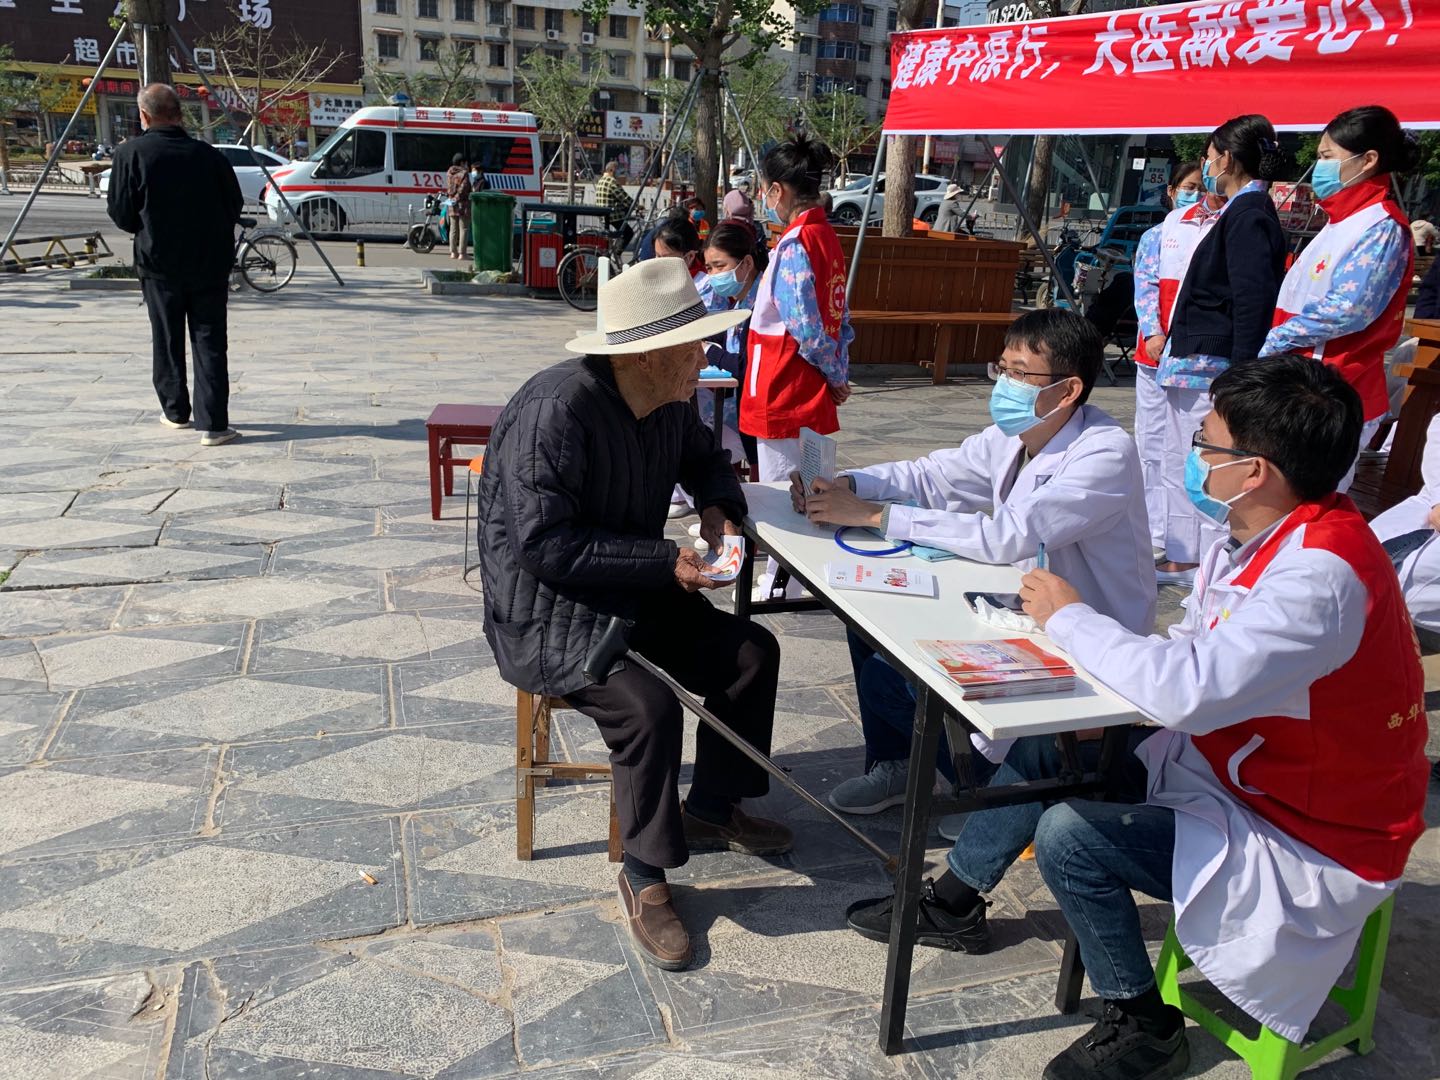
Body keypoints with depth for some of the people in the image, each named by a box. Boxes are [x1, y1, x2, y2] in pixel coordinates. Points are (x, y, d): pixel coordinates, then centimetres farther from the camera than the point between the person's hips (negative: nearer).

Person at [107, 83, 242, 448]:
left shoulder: (131, 154, -6)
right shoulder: (209, 155, -2)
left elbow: (121, 214, -4)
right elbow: (234, 206, 5)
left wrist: (148, 230, 15)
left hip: (159, 264, -1)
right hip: (210, 263, 1)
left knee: (167, 342, 15)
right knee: (210, 343, 0)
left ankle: (176, 412, 25)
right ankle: (213, 424, -5)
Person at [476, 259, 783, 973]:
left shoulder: (669, 403, 0)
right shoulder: (555, 411, -27)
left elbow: (704, 458, 21)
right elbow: (545, 545, -30)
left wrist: (718, 505, -3)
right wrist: (665, 563, -28)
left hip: (637, 595, 9)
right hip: (545, 613, -9)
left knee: (753, 653, 0)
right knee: (649, 704, -29)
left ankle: (712, 807, 20)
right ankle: (644, 879, -6)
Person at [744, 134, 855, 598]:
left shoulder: (793, 247, -18)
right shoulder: (827, 236, 10)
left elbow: (805, 329, -21)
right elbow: (840, 320, 13)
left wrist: (836, 376, -7)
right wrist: (840, 374, 12)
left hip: (782, 389, -9)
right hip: (813, 391, 9)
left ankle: (779, 585, 13)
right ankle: (797, 578, 29)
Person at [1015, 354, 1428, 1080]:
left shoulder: (1321, 573, -31)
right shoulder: (1273, 537, -2)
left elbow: (1191, 691, -37)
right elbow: (1196, 651, 5)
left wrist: (1069, 618, -23)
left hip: (1309, 849, -9)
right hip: (1251, 774, 9)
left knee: (1069, 837, -20)